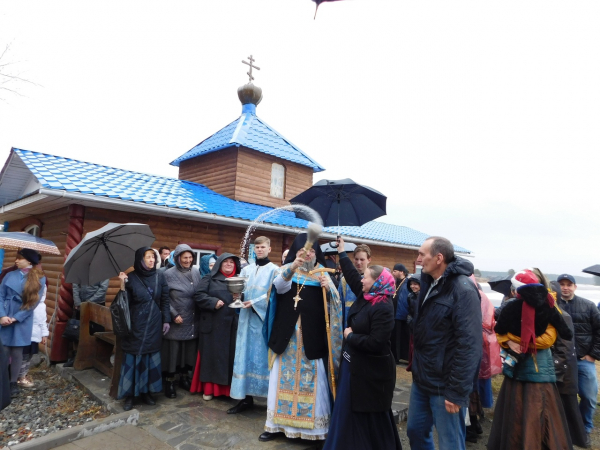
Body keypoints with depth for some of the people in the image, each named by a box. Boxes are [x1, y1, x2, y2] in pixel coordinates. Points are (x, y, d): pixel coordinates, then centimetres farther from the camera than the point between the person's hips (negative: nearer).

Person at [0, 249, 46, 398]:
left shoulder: (39, 279, -2)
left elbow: (33, 302, -6)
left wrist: (15, 318, -12)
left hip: (22, 321, -1)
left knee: (17, 352, 6)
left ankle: (13, 382, 19)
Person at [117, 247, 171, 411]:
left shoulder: (159, 276, 1)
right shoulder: (131, 278, -5)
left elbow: (165, 300, 4)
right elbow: (126, 302, -8)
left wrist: (166, 320, -1)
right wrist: (123, 285, -22)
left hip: (154, 325, 2)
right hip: (136, 325, -2)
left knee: (151, 359, 9)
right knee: (133, 359, 4)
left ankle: (147, 392, 22)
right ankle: (129, 395, 17)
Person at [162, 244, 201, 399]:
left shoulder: (196, 272, 5)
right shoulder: (168, 274, -6)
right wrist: (174, 315, -14)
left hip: (193, 321, 4)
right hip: (176, 321, -4)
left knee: (190, 351, 11)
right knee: (173, 351, 3)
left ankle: (185, 377, 28)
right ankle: (169, 382, 18)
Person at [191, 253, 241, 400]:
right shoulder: (209, 279, 6)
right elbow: (198, 296, -2)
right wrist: (213, 302, -15)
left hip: (233, 325, 2)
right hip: (213, 324, -2)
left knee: (231, 354, 6)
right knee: (212, 354, 4)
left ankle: (227, 387, 20)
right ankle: (209, 388, 16)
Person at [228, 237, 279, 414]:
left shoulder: (274, 270, 0)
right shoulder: (246, 269, 13)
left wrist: (256, 302, -16)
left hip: (265, 317, -4)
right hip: (247, 317, 4)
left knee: (264, 355, 0)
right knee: (246, 355, 5)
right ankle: (246, 397, 13)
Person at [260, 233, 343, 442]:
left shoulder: (321, 273, 3)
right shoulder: (287, 270, 2)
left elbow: (335, 301, -8)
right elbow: (279, 285, -21)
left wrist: (328, 288, -31)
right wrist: (294, 266, -39)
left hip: (312, 337, 0)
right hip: (287, 336, 1)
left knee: (312, 382, 2)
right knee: (283, 379, 8)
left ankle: (315, 427, 16)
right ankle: (278, 424, 23)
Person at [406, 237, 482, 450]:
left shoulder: (463, 290, -20)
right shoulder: (429, 283, 6)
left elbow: (469, 345, -23)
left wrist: (456, 391, -21)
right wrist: (417, 368, 12)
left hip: (444, 386, -8)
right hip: (421, 379, 8)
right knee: (415, 431, 21)